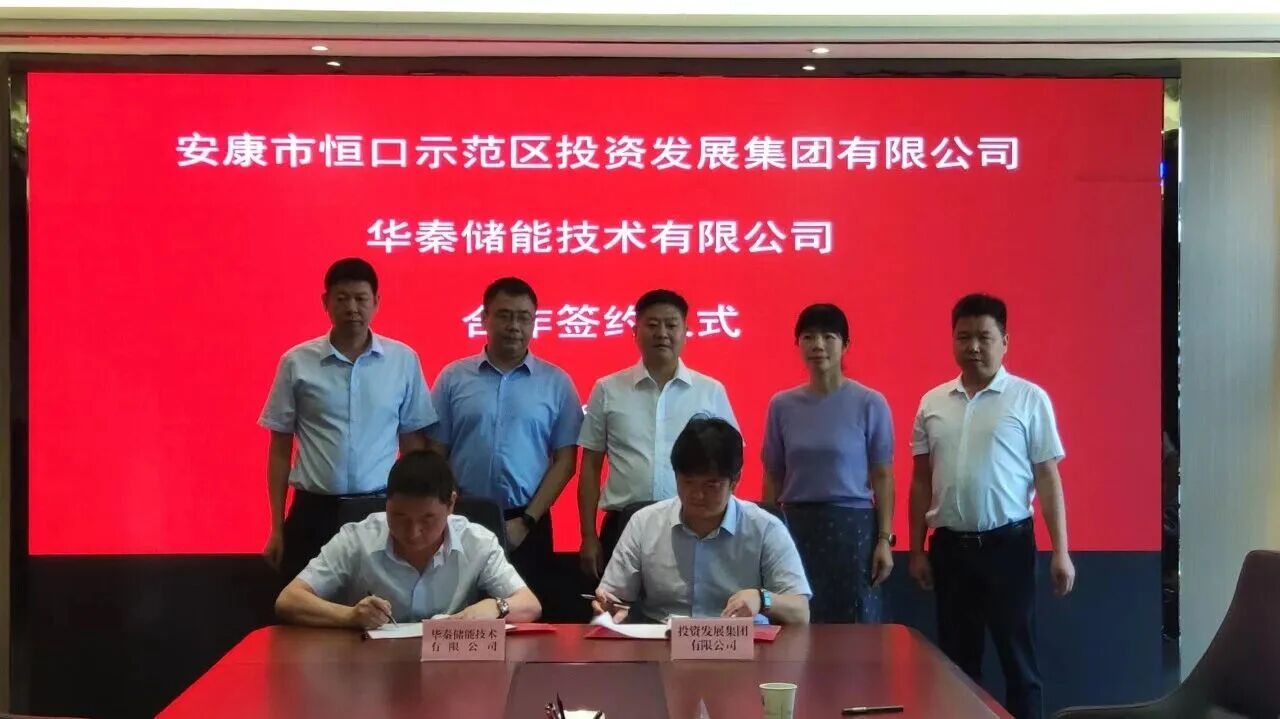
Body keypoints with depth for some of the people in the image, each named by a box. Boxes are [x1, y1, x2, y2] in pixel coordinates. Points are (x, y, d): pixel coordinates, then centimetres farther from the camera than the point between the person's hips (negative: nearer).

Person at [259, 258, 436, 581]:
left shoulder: (403, 360, 2)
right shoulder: (297, 363, 1)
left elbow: (413, 443, 8)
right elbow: (280, 448, 6)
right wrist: (277, 527, 3)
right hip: (314, 510, 0)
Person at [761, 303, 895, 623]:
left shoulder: (870, 403, -3)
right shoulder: (782, 405, 5)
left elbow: (882, 477, -2)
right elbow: (773, 478, 10)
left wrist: (884, 539, -7)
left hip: (852, 526, -2)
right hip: (795, 526, 3)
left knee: (855, 626, 1)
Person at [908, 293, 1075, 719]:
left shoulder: (1029, 399, -2)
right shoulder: (932, 403, 8)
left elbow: (1048, 478, -3)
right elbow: (921, 481, 12)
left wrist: (1061, 552, -8)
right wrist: (917, 550, 8)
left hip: (1007, 543, -3)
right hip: (949, 545, 3)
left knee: (1017, 656, 2)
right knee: (957, 659, 10)